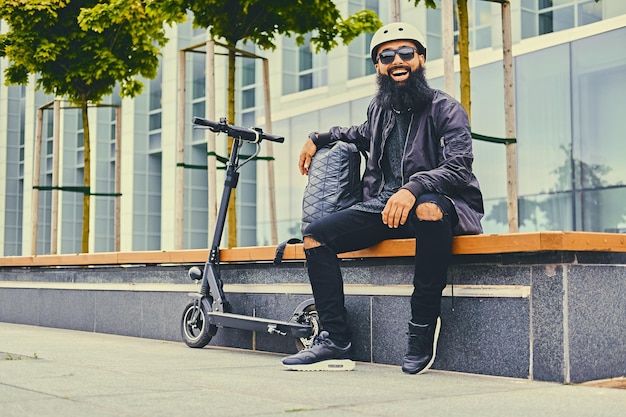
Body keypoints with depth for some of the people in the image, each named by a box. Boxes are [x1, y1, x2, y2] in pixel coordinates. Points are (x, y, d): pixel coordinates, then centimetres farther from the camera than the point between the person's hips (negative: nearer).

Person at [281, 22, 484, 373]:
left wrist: (412, 188, -36)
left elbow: (459, 166, -20)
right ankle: (336, 343, -11)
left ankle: (424, 324, -27)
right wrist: (319, 138, 29)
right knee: (316, 236, -9)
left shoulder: (444, 108, -5)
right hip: (384, 207, 6)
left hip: (439, 203, -6)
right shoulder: (379, 109, 13)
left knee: (428, 209, -42)